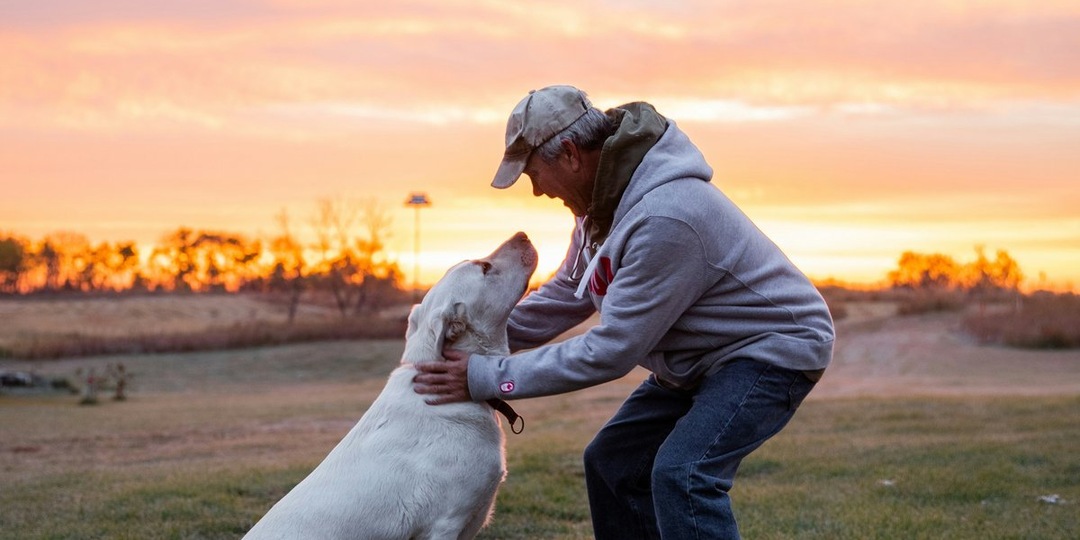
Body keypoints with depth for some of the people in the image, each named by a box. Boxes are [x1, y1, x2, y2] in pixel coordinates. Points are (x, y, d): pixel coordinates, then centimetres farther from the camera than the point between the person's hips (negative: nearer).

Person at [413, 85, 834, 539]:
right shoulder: (605, 196, -3)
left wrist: (486, 378, -25)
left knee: (683, 474, -26)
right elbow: (569, 293, 10)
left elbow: (610, 351, -29)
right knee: (611, 463, 10)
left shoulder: (664, 219, -33)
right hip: (701, 357, 10)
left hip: (775, 346, -10)